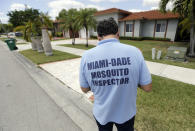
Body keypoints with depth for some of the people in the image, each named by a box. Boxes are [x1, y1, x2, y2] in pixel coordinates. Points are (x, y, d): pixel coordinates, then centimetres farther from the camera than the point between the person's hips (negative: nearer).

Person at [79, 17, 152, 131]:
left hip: (101, 113, 1)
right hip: (126, 112, 0)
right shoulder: (134, 52, -21)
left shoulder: (87, 56, -19)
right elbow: (147, 87, -12)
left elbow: (85, 89, -6)